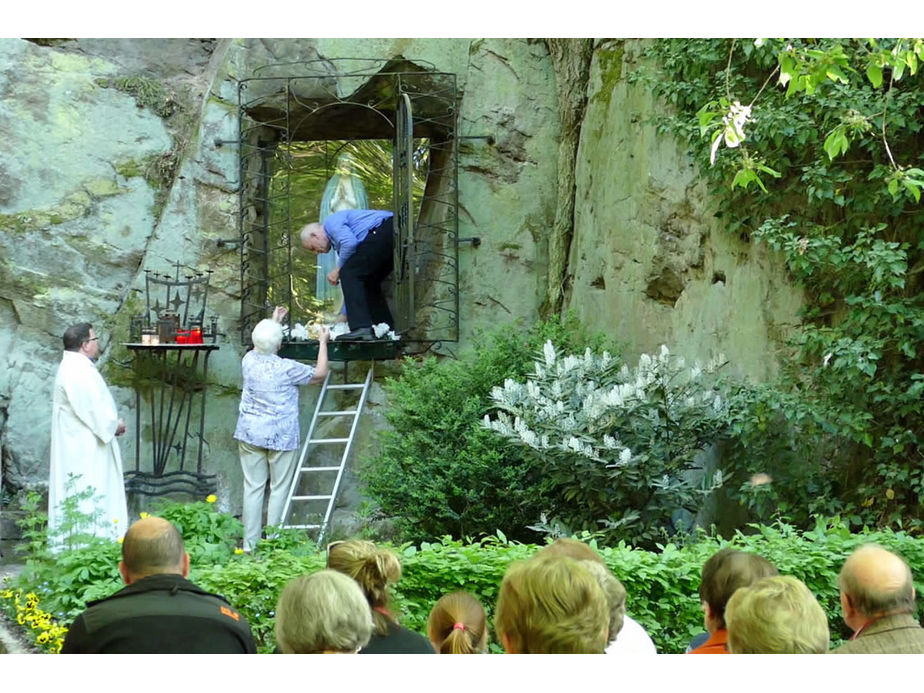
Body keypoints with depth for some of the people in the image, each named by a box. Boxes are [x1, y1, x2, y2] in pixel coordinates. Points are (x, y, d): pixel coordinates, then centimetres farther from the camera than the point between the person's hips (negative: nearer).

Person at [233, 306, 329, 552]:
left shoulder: (249, 361, -1)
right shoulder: (287, 369, -14)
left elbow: (261, 349, 25)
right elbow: (319, 374, 1)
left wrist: (275, 322, 35)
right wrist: (323, 342, 12)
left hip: (250, 433, 4)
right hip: (281, 436, -4)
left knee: (253, 487, 6)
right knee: (279, 489, 4)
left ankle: (250, 544, 7)